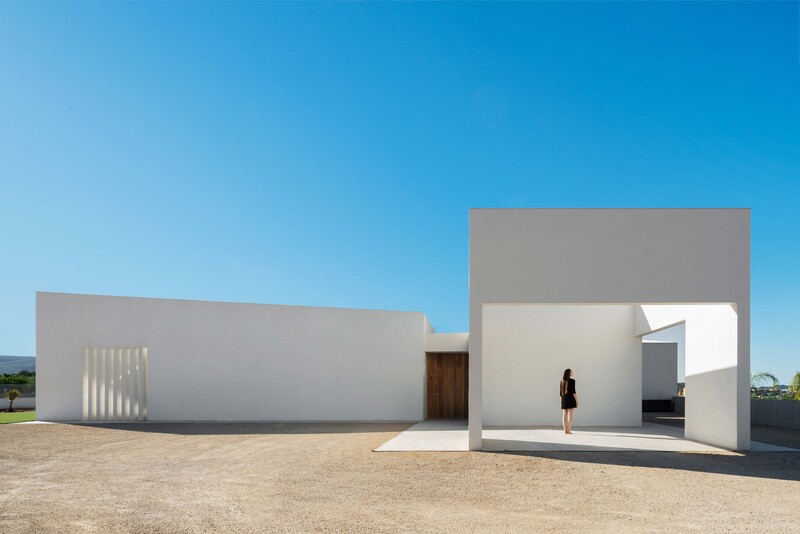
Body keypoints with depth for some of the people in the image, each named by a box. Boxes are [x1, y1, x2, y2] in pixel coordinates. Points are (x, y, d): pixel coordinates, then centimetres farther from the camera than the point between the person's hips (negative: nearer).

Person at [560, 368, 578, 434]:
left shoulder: (562, 381, 8)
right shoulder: (572, 380, -9)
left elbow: (560, 392, 10)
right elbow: (573, 391, -13)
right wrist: (576, 399, -7)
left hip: (564, 399, 5)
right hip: (571, 398, -5)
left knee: (564, 415, 5)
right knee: (570, 415, -5)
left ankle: (565, 430, 3)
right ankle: (568, 430, -10)